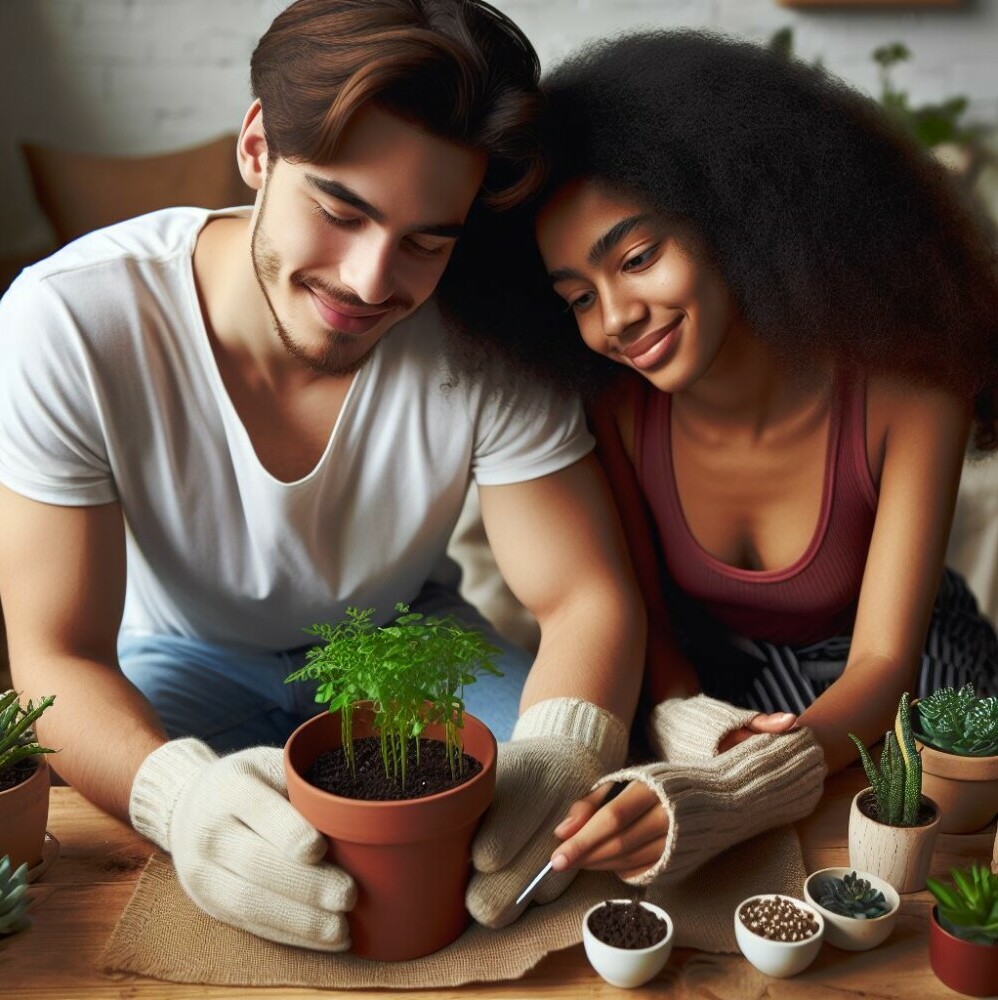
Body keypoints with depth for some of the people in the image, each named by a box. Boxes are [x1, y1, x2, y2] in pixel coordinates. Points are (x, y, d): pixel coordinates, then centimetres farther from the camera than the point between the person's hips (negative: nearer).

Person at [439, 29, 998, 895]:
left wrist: (732, 797, -46)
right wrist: (683, 722, -31)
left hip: (887, 696, -1)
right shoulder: (617, 404, -19)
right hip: (714, 680, 2)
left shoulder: (905, 391, -27)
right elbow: (640, 612, -8)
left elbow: (881, 666, -28)